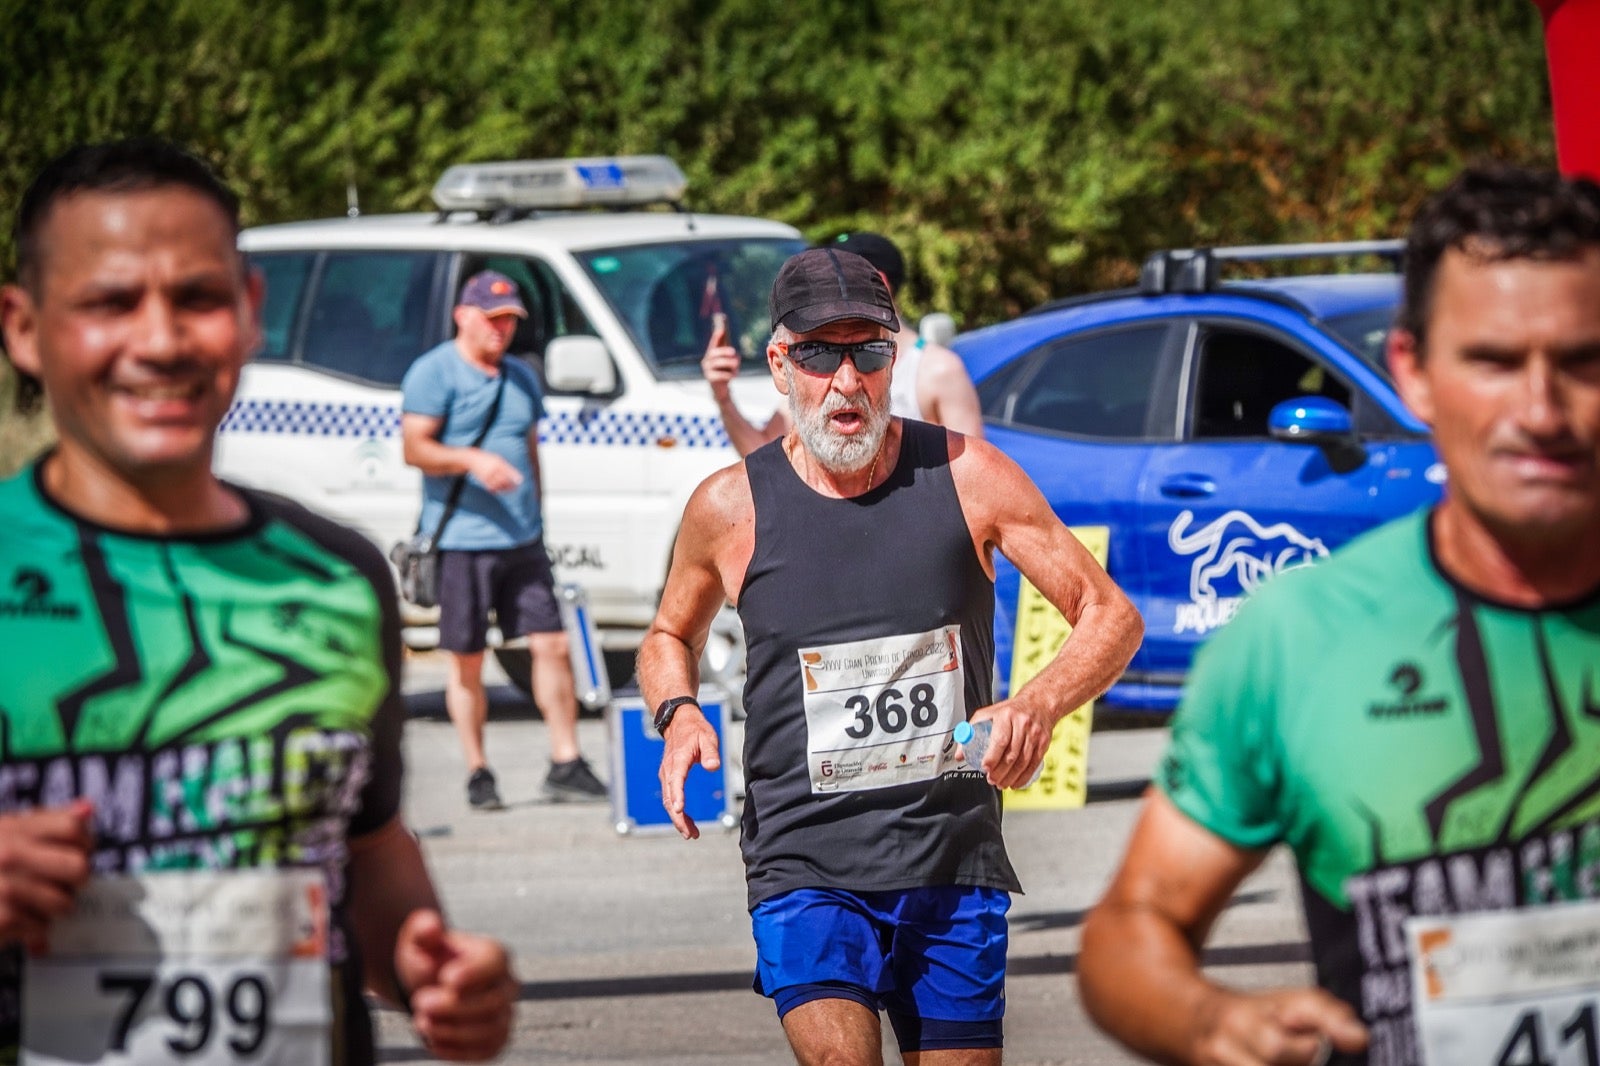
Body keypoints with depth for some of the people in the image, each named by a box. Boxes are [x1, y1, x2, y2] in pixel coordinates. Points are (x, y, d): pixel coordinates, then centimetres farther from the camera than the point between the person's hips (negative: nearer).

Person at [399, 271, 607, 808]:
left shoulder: (521, 377, 18)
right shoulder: (435, 372, -3)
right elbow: (415, 447, -12)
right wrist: (472, 460, -27)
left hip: (522, 541, 6)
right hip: (460, 541, -6)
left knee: (552, 644, -2)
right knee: (467, 662, 1)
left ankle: (566, 764, 3)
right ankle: (477, 774, 9)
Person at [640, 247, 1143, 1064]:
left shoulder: (967, 477, -2)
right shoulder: (731, 506, -1)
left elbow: (1110, 617, 3)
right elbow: (670, 637, 19)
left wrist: (1038, 705, -17)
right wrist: (678, 714, -4)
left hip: (956, 870, 2)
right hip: (805, 866, -2)